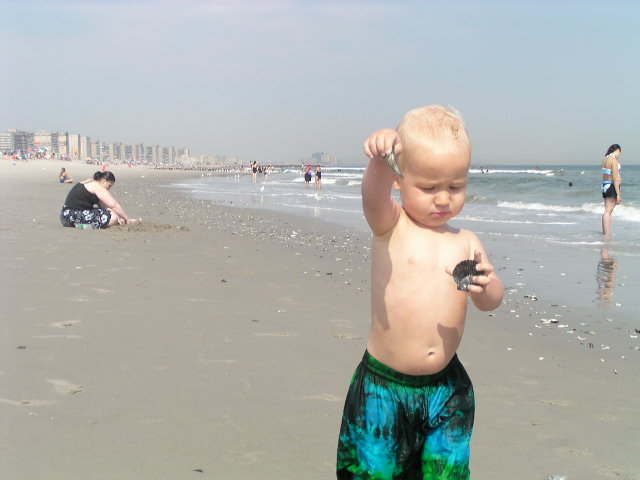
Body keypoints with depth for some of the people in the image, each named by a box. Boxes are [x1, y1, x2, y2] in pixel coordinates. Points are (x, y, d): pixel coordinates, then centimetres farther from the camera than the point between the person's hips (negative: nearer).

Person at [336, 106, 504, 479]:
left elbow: (492, 301, -1)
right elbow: (374, 196, -26)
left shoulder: (466, 243, 6)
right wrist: (381, 159, -48)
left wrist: (483, 285, -26)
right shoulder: (391, 226, -4)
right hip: (383, 386, -3)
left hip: (446, 389, 3)